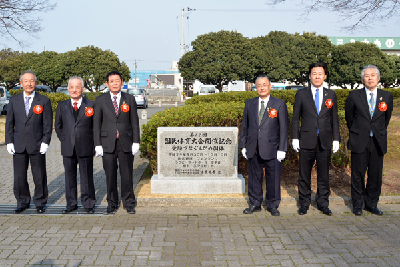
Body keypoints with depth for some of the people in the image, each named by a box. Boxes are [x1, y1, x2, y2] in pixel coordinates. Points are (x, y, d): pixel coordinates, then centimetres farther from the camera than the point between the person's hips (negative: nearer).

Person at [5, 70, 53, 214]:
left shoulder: (44, 101, 1)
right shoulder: (14, 100, 8)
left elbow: (48, 124, -1)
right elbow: (9, 123, 9)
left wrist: (45, 142, -8)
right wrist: (9, 142, 2)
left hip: (37, 145, -2)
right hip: (19, 145, 2)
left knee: (39, 176, 5)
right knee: (19, 176, 7)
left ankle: (40, 203, 19)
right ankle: (22, 202, 23)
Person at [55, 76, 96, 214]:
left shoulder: (91, 105, 1)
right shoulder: (62, 105, 9)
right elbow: (58, 126, 16)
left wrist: (91, 140, -1)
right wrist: (64, 139, 7)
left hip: (85, 148, -2)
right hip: (68, 148, 3)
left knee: (86, 176, 4)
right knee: (70, 176, 9)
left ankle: (88, 204, 16)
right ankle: (71, 203, 22)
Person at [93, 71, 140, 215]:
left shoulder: (129, 99, 6)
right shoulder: (100, 100, 5)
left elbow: (134, 122, 6)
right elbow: (96, 123, 4)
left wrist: (136, 142, 0)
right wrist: (97, 144, -2)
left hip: (126, 143, 0)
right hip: (108, 143, 0)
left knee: (127, 174, 4)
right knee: (110, 175, 5)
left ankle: (129, 203, 18)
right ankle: (112, 204, 18)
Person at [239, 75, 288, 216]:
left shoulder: (279, 104, 1)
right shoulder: (249, 104, 11)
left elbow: (283, 128, -2)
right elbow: (244, 126, 13)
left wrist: (282, 149, -7)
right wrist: (243, 146, 9)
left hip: (271, 149, -3)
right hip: (253, 149, 3)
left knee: (273, 178, 4)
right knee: (254, 177, 10)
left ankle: (272, 205, 19)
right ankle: (255, 204, 24)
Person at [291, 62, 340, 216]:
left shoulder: (331, 95, 10)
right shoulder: (301, 94, 5)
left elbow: (334, 119, 11)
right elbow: (295, 118, 5)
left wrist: (336, 139, 5)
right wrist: (294, 138, -1)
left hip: (325, 141, 1)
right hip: (306, 140, -1)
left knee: (323, 173, 7)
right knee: (304, 174, 4)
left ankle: (323, 203, 20)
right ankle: (304, 203, 17)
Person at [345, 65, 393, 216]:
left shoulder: (387, 97, 3)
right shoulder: (354, 96, -2)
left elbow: (387, 118, 17)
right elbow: (349, 117, 12)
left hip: (378, 142, 2)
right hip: (359, 142, -2)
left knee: (375, 175, 6)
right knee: (358, 174, 3)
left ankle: (371, 204, 21)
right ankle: (357, 204, 18)